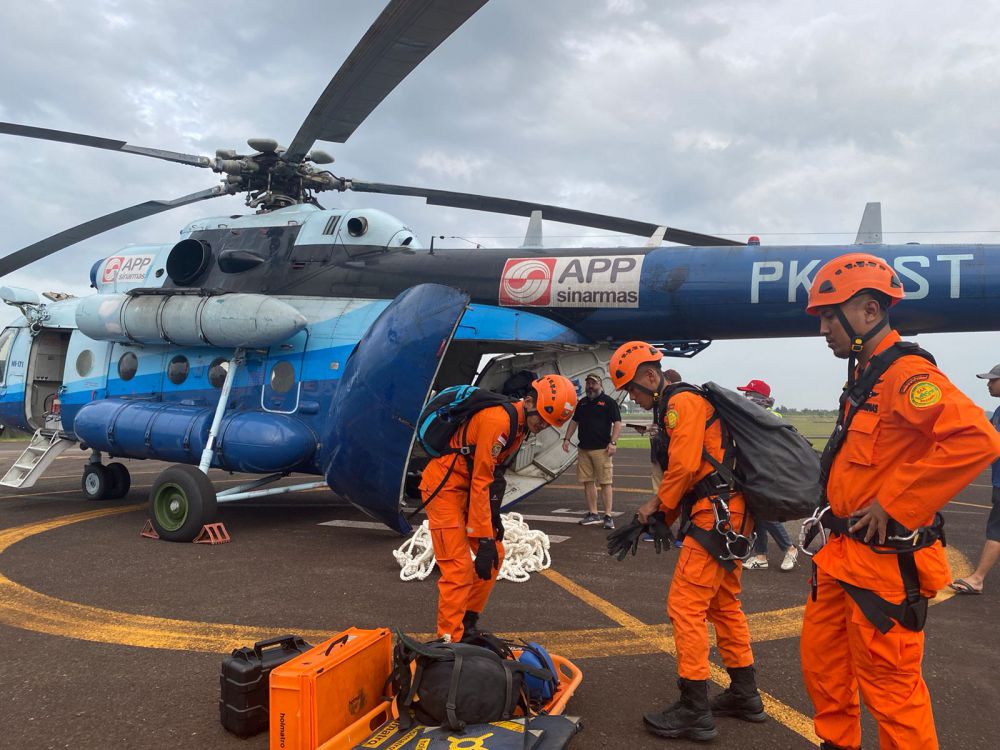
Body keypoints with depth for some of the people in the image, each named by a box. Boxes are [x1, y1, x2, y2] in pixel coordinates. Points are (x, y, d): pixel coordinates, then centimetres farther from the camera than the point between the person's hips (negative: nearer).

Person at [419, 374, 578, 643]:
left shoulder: (519, 422, 3)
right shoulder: (497, 420, -27)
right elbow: (480, 481, -26)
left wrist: (494, 512, 6)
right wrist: (484, 539, -22)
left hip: (468, 488, 10)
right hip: (444, 486, -9)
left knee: (495, 556, 9)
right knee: (459, 568, -12)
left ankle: (468, 622, 22)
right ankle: (449, 640, -2)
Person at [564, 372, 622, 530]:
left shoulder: (608, 402, -1)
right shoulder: (582, 403, 17)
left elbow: (617, 423, -6)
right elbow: (574, 421, 22)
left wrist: (613, 442, -16)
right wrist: (567, 438, 11)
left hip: (602, 449, -6)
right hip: (584, 449, 6)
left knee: (605, 483, -6)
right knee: (587, 482, 8)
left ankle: (608, 516, -4)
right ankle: (593, 514, 16)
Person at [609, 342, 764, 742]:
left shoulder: (681, 402, -12)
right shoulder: (673, 408, 20)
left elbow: (684, 465, -20)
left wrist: (659, 503, -5)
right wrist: (663, 515, 10)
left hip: (717, 514, -11)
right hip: (729, 513, 11)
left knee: (686, 604, -8)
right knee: (723, 602, 19)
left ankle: (695, 711, -1)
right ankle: (745, 695, 31)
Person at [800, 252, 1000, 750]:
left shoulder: (906, 374, -18)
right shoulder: (863, 379, 12)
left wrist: (894, 505, -26)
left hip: (884, 561, -10)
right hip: (842, 554, 10)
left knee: (889, 687, 3)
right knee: (821, 659, 20)